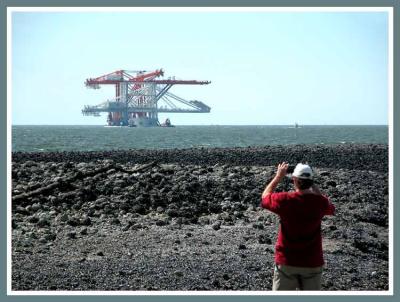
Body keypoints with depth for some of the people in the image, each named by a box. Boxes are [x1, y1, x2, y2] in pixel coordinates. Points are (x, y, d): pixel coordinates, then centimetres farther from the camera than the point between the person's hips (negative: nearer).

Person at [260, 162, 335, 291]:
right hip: (312, 263, 1)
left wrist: (278, 177, 15)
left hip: (286, 262, -1)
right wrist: (314, 187, 15)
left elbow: (265, 196, 7)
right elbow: (331, 209, 17)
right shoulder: (320, 202, -10)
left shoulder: (284, 200, -15)